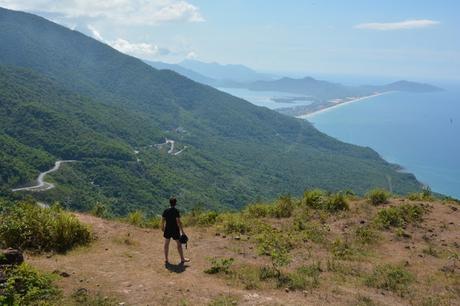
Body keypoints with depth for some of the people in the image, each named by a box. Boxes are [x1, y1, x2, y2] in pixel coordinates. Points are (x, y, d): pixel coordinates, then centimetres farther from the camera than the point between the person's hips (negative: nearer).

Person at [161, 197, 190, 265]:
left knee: (166, 244, 14)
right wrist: (182, 231, -14)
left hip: (167, 230, 4)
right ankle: (182, 259, 20)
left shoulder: (166, 211, -2)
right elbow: (178, 222, -20)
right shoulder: (176, 211, -17)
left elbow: (162, 220, 4)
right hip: (175, 230, -4)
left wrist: (162, 228, 21)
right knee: (179, 244, 10)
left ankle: (166, 260, 20)